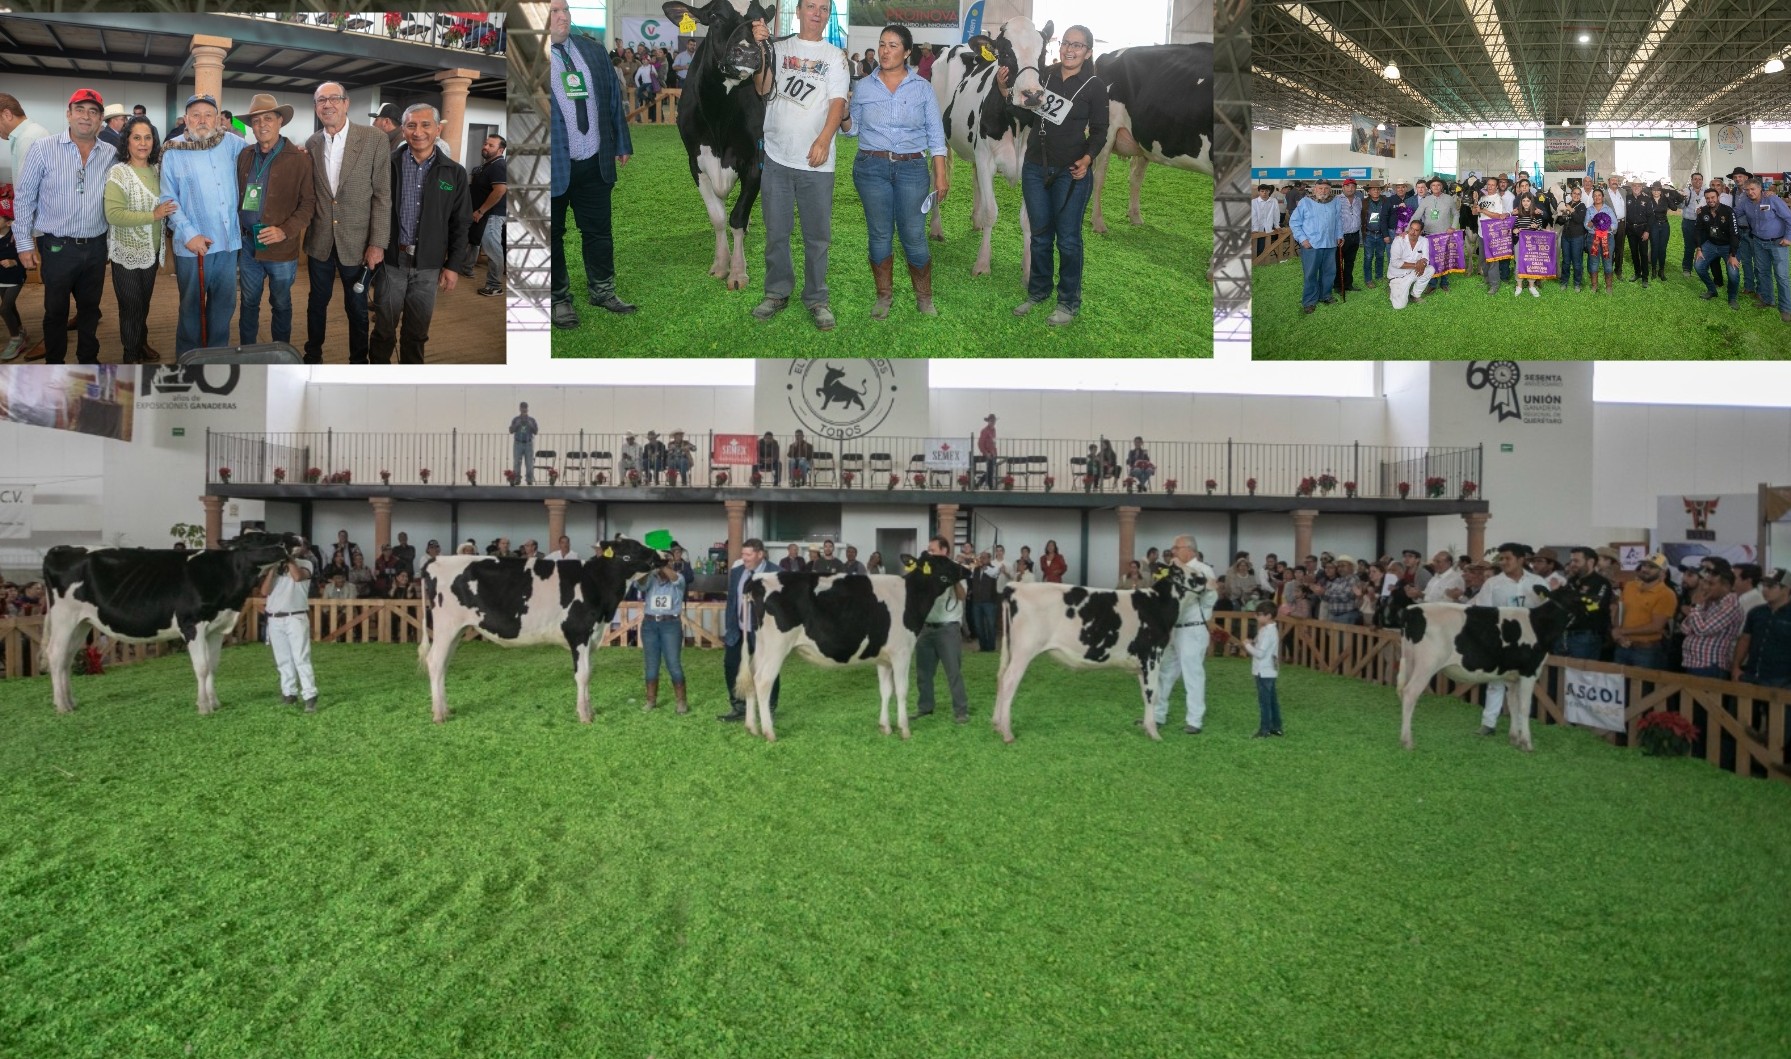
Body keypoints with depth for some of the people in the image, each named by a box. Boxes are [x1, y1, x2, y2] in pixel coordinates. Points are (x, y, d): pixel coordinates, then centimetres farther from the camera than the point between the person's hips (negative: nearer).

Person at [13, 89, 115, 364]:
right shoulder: (43, 149, -6)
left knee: (90, 307, 15)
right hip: (57, 247, -2)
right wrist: (24, 243, -4)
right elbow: (24, 197, -2)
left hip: (96, 247, 3)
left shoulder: (111, 155, 1)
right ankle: (54, 365, 21)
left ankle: (89, 360, 30)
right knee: (56, 310, 9)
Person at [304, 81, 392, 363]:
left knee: (356, 307, 9)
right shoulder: (312, 144, 4)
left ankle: (358, 361, 25)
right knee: (317, 301, 17)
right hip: (319, 241, 3)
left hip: (356, 242, -3)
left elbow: (382, 195, -9)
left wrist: (378, 243, -11)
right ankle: (313, 355, 33)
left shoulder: (373, 138, -9)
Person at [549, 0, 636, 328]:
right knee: (553, 235, 8)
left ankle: (602, 291, 29)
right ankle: (558, 299, 21)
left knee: (599, 230, 14)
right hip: (556, 165, -4)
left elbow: (613, 96, 15)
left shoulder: (592, 50, 8)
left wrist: (621, 144, 16)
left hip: (595, 162, 5)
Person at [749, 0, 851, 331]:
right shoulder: (779, 49, 9)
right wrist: (760, 49, -15)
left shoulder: (835, 56, 5)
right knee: (776, 232, 9)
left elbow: (838, 102, -6)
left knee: (817, 235, 3)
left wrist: (823, 140, -22)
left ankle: (816, 298, 14)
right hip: (776, 157, 1)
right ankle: (777, 292, 22)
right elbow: (763, 88, -1)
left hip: (816, 161, -1)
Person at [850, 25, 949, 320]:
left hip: (912, 168, -1)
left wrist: (941, 175, -2)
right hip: (872, 167, 1)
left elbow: (936, 135, 3)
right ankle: (884, 294, 22)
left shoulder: (922, 88, 3)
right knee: (880, 235, 7)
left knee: (914, 237, -1)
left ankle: (924, 296, 16)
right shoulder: (863, 87, 6)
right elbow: (853, 128, 10)